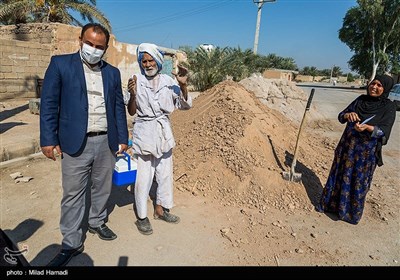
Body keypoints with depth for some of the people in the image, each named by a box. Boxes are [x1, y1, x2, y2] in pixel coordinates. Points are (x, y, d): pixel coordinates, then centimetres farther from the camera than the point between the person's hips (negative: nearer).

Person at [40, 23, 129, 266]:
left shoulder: (113, 72, 10)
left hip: (107, 142, 4)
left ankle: (97, 222, 39)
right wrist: (49, 139, -7)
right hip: (75, 143, -3)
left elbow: (119, 107, 12)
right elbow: (49, 103, -2)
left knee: (102, 188, 16)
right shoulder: (60, 64, 0)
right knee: (73, 195, 5)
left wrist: (123, 138, 9)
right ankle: (72, 243, 21)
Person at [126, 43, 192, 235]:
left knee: (165, 174, 14)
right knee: (143, 177, 0)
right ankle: (141, 216, 19)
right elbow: (131, 112, -5)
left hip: (164, 132, 4)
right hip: (144, 133, -4)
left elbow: (185, 106, -2)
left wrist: (183, 85, -16)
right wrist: (133, 95, -23)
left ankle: (160, 209, 34)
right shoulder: (136, 81, -6)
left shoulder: (168, 81, 1)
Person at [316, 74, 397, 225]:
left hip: (366, 151, -4)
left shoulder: (389, 107, -8)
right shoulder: (361, 99, 3)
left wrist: (367, 127, -35)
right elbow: (341, 116, 2)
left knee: (358, 181, 8)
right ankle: (331, 203, 32)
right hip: (347, 145, 4)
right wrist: (348, 115, -20)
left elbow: (384, 131, -17)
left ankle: (352, 212, 28)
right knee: (339, 175, 14)